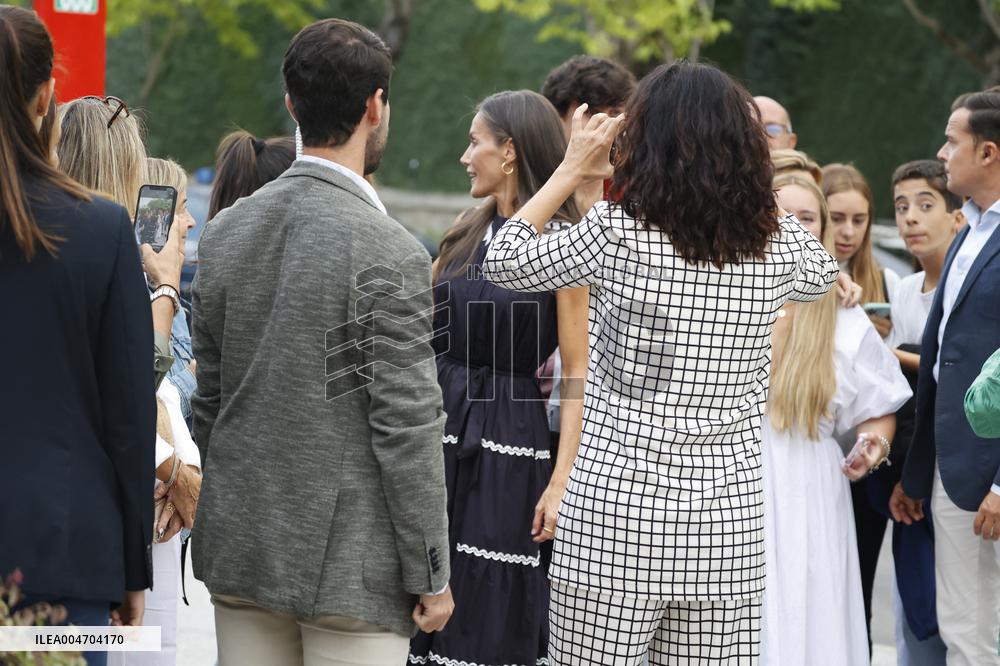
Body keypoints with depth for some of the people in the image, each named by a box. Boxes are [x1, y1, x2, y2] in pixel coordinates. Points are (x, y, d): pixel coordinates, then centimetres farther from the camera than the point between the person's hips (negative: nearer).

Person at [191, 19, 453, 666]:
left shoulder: (224, 232, 4)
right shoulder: (390, 255, -15)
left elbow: (208, 399, 11)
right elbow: (406, 430, -15)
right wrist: (430, 577, -6)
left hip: (239, 553, 6)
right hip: (348, 563, -6)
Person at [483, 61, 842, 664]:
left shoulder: (617, 234, -10)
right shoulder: (778, 244, 0)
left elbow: (505, 259, 6)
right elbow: (823, 275, 25)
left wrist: (573, 170, 15)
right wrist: (755, 173, 24)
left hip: (616, 510, -3)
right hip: (728, 522, 4)